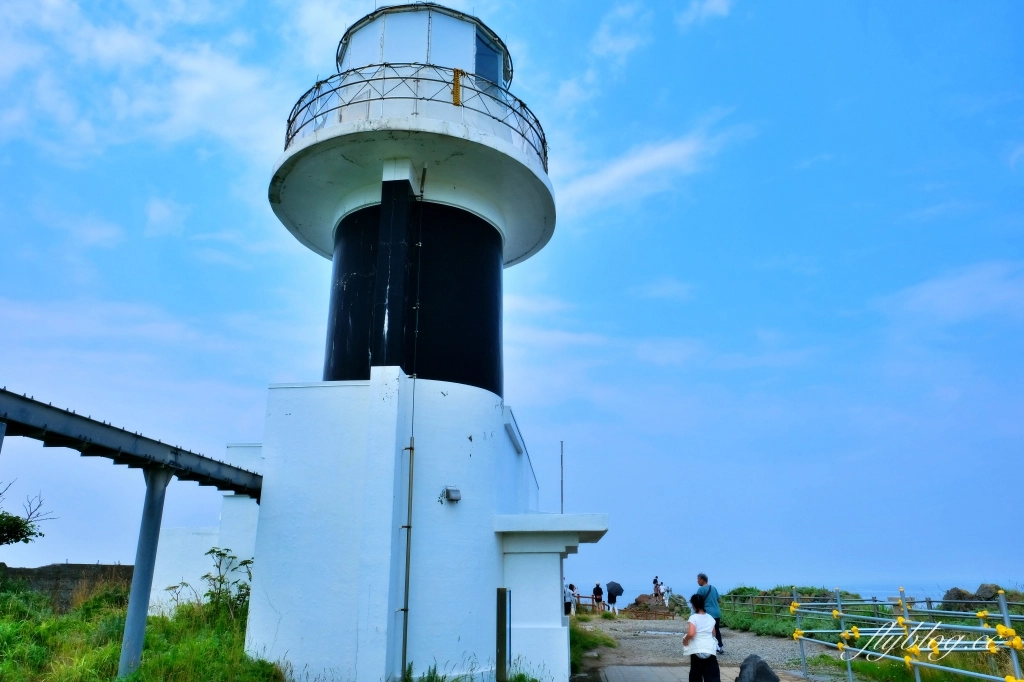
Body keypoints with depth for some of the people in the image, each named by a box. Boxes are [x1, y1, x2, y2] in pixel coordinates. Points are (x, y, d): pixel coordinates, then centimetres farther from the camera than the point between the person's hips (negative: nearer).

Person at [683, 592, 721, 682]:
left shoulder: (693, 617, -8)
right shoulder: (710, 618, 8)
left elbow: (691, 634, -21)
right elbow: (714, 634, 18)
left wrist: (685, 640, -3)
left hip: (697, 651, -3)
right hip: (710, 650, 3)